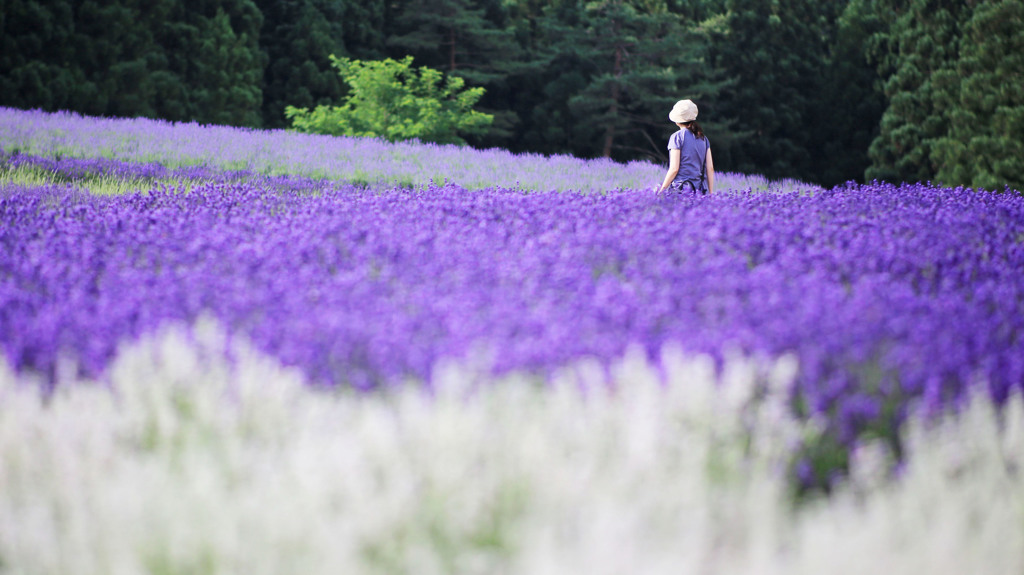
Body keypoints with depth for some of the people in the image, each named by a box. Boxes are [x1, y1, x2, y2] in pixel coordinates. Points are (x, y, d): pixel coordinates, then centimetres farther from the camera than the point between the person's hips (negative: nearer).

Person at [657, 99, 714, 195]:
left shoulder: (677, 137, -3)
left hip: (681, 190, -6)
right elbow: (710, 168, 11)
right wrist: (711, 194, 15)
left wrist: (661, 190, -2)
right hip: (701, 190, 6)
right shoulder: (703, 138, 14)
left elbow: (674, 169, -9)